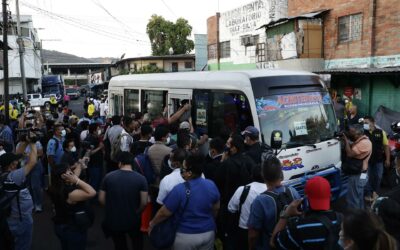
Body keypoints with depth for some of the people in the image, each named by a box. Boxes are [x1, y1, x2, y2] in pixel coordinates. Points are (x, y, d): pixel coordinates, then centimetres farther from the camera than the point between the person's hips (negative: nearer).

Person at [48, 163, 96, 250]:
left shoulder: (57, 187, -5)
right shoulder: (69, 192, -32)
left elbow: (75, 174, 9)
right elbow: (92, 193, -38)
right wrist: (77, 180, -35)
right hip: (74, 229, -9)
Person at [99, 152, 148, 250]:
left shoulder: (108, 176, -9)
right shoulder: (141, 179, -13)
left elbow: (101, 199, -4)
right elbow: (144, 202, -14)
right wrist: (136, 213, 6)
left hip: (113, 220, 1)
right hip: (132, 220, -1)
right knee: (137, 241, 29)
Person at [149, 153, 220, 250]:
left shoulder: (179, 190, -23)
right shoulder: (211, 185, -10)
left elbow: (164, 213, -13)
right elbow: (216, 208, 4)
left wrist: (152, 224, 4)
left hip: (186, 236, -3)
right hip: (208, 233, 4)